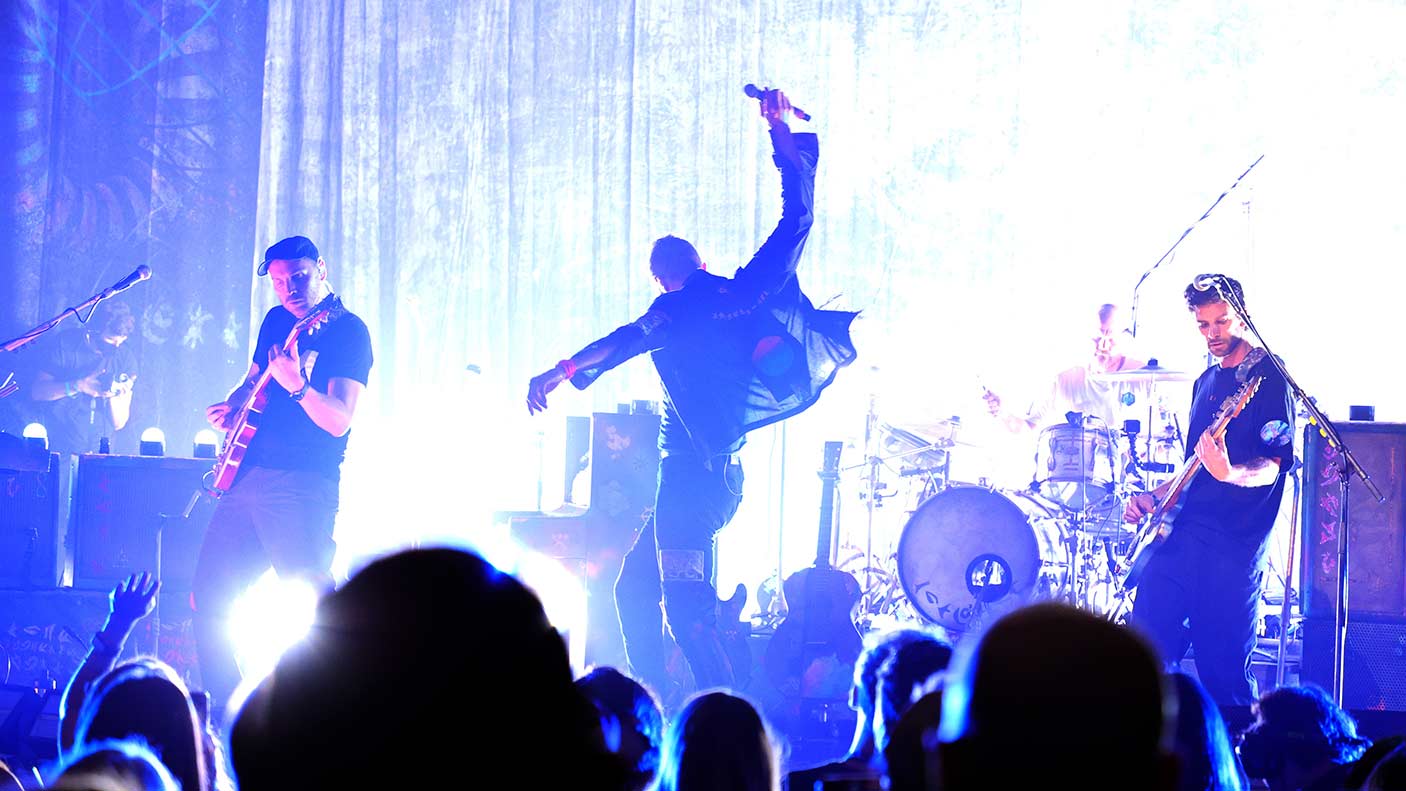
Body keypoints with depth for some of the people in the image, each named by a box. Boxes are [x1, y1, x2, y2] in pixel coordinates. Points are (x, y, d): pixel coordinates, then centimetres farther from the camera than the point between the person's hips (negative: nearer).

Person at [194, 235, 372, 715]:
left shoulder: (349, 332, -8)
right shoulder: (277, 321, 14)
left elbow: (338, 421, -17)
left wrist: (296, 385, -33)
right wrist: (230, 408, 9)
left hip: (304, 486, -8)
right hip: (249, 476, 8)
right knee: (209, 593, 10)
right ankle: (222, 706, 20)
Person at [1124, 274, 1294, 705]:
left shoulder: (1268, 377, -5)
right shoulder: (1207, 381, 19)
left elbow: (1272, 467, -13)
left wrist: (1229, 474, -32)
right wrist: (1155, 496, 12)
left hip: (1233, 544, -7)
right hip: (1182, 531, 8)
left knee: (1224, 673, -6)